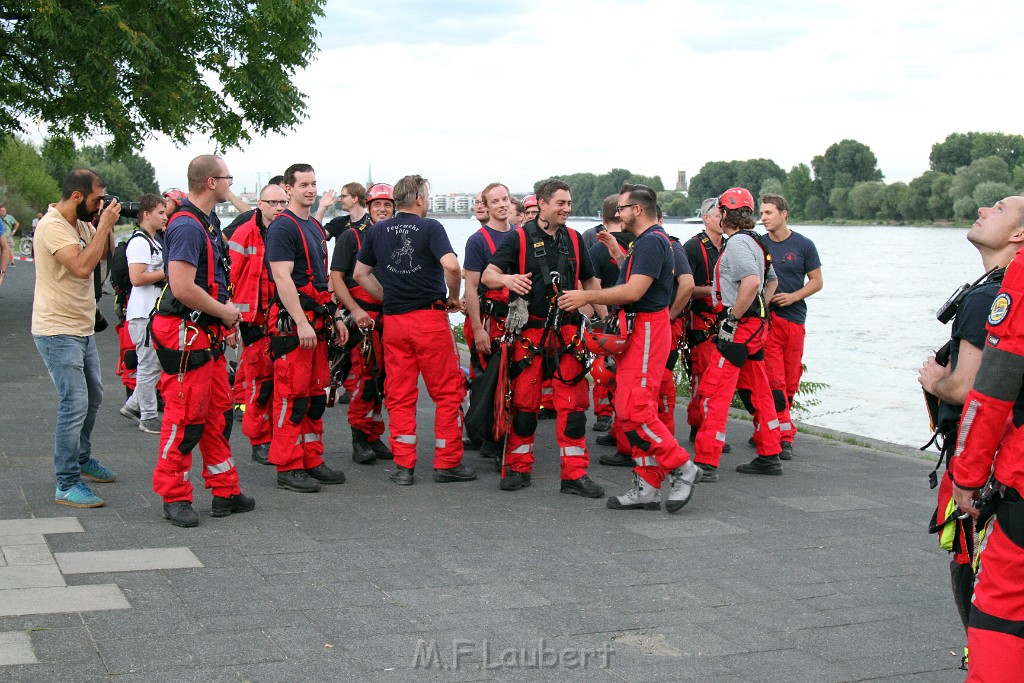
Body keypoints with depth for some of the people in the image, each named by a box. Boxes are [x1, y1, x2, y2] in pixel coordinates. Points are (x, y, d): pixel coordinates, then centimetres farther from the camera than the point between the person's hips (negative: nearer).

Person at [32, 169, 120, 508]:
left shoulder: (82, 223, 7)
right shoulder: (52, 226, -19)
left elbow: (106, 253, 20)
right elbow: (82, 266, -30)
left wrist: (107, 225, 2)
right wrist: (104, 224, -22)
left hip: (82, 328, 10)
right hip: (58, 331, -9)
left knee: (93, 397, 20)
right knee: (75, 404, -13)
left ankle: (82, 460, 38)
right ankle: (66, 485, -7)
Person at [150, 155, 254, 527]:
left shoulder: (208, 223, 14)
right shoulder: (186, 227, -18)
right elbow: (183, 288, -26)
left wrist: (226, 318, 11)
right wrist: (225, 312, -13)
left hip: (209, 334, 10)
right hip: (185, 335, -10)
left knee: (218, 412, 14)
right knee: (185, 417, -3)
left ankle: (225, 491, 22)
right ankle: (174, 497, 7)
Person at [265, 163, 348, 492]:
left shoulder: (315, 227, 19)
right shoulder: (283, 227, -9)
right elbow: (282, 277, -17)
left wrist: (335, 318, 20)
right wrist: (302, 322, -23)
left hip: (317, 320, 9)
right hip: (293, 321, -9)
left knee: (316, 394, 11)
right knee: (292, 395, -6)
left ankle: (312, 461, 19)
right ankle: (288, 468, -2)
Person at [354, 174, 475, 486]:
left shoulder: (377, 231, 9)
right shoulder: (430, 227, -7)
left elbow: (360, 274, 13)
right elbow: (451, 266, -20)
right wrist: (453, 297, -4)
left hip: (393, 321, 5)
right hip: (430, 318, -5)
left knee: (399, 396, 9)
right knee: (447, 392, 5)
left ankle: (403, 465, 8)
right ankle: (447, 463, 7)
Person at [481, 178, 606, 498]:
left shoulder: (574, 239, 12)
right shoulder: (520, 238, -1)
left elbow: (590, 280, 21)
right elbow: (488, 275, -7)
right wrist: (506, 279, -29)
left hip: (567, 331, 3)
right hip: (529, 332, -3)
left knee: (573, 402, -1)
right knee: (524, 400, 1)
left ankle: (575, 474, 4)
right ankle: (518, 468, 15)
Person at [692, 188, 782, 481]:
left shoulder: (737, 242, -15)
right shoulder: (755, 241, 16)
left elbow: (752, 282, -30)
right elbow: (771, 282, 27)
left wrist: (733, 318, -23)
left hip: (739, 328, -10)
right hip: (756, 325, 10)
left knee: (714, 393, -9)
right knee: (759, 392, 15)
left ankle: (706, 462, -9)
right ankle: (769, 456, 23)